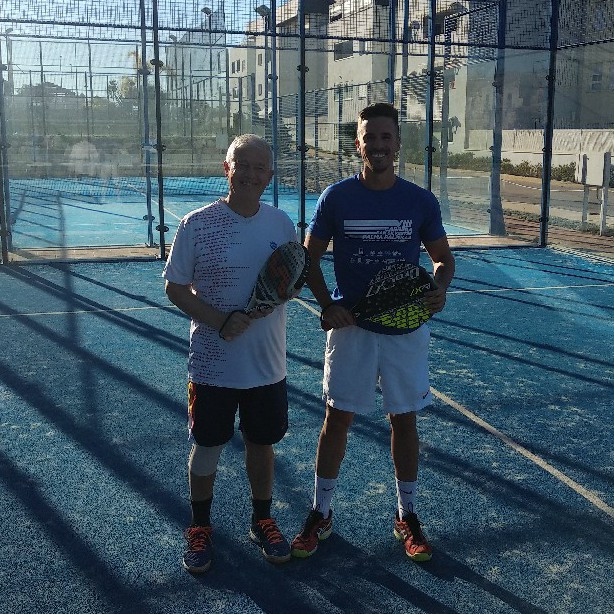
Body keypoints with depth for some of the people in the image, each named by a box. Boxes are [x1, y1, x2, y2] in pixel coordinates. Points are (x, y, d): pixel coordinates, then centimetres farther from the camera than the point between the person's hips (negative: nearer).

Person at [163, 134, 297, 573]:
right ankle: (200, 527, 33)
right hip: (212, 364, -3)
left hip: (268, 364, 3)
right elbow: (175, 288, -7)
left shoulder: (282, 223, 0)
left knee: (262, 443, 16)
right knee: (207, 447, 11)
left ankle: (262, 521, 37)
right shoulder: (198, 225, -11)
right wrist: (220, 322, -21)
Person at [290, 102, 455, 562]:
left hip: (406, 330, 1)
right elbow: (310, 258, 3)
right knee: (337, 419, 7)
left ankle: (407, 517, 28)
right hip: (350, 328, -1)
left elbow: (444, 258, 7)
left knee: (404, 420, 11)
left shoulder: (421, 201, -2)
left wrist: (439, 289, -15)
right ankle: (321, 515, 24)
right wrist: (327, 305, -12)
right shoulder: (336, 197, -4)